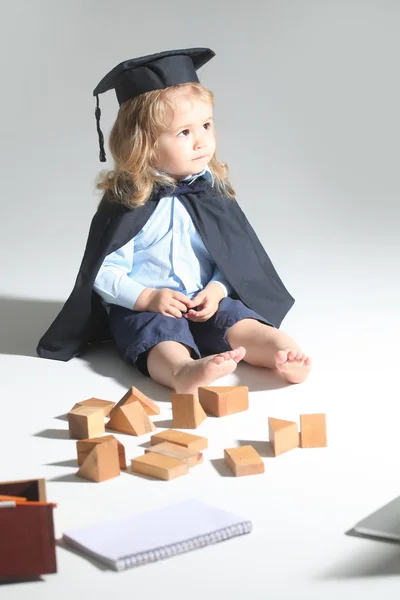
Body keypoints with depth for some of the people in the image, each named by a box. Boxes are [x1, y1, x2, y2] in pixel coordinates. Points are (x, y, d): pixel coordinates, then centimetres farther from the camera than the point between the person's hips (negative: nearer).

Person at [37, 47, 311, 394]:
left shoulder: (213, 191, 6)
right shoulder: (126, 203, -8)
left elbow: (234, 256, 9)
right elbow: (103, 273, -8)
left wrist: (217, 289, -9)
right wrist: (148, 298, -20)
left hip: (204, 304, 5)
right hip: (142, 309, -5)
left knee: (240, 322, -22)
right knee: (163, 335, -34)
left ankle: (285, 353, -45)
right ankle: (184, 373, -62)